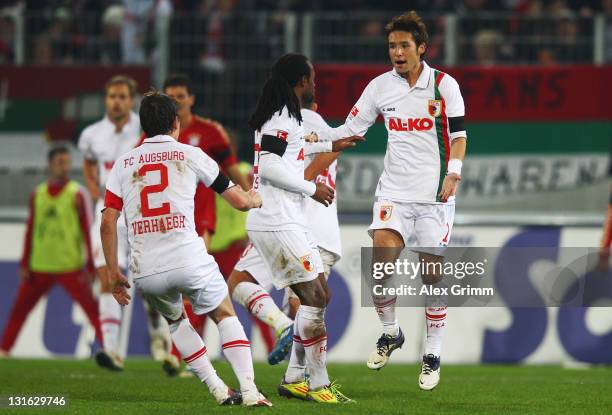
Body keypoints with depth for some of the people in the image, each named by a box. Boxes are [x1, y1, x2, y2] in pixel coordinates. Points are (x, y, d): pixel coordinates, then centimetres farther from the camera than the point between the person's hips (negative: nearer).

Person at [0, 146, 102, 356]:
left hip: (70, 267, -4)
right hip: (39, 267, 4)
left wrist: (90, 267, -10)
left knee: (92, 308, -10)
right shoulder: (37, 195, 9)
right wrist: (24, 264, 10)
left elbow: (88, 230, -4)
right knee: (19, 308, 7)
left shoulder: (77, 194, -3)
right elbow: (30, 230, 14)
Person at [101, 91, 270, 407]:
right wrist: (256, 200, 38)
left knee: (175, 320, 29)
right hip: (188, 259, -2)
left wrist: (114, 274, 15)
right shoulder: (190, 155, 9)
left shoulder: (123, 164, 14)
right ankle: (249, 390, 2)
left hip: (145, 271, 2)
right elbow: (239, 201, 15)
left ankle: (218, 389, 19)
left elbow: (107, 222, 7)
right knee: (225, 315, 18)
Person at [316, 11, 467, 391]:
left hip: (435, 194, -2)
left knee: (433, 274, 0)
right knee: (381, 263, -14)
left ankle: (433, 355, 13)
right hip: (394, 192, 2)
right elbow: (352, 129, 7)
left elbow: (458, 134, -1)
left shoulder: (444, 85, -2)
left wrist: (453, 174, -15)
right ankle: (390, 333, 10)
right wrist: (316, 136, -9)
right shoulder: (380, 86, 4)